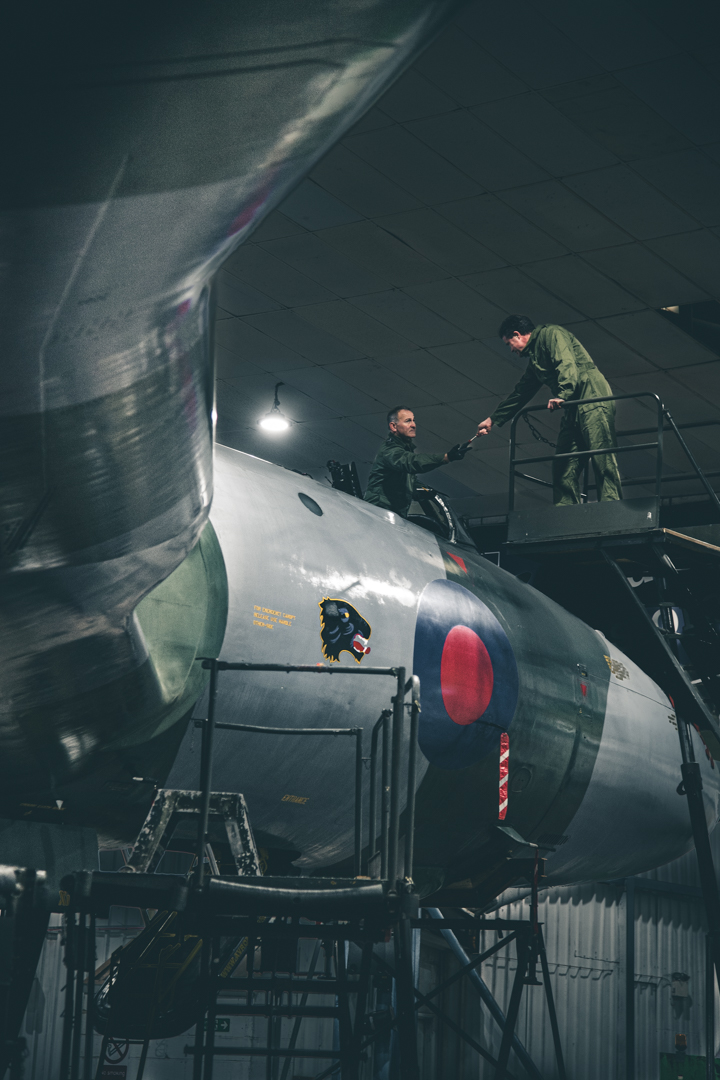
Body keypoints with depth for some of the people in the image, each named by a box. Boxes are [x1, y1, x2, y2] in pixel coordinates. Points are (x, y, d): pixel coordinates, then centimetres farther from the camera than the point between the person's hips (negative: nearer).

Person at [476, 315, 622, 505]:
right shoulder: (534, 357, 29)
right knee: (563, 467, 0)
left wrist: (563, 395, -31)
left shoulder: (551, 334, 1)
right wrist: (493, 419, 38)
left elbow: (567, 364, -16)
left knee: (602, 459, -18)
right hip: (573, 410, 10)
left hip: (592, 397, -9)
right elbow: (520, 393, 37)